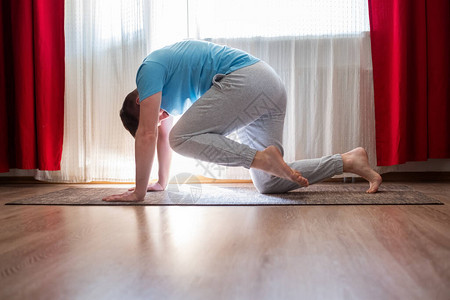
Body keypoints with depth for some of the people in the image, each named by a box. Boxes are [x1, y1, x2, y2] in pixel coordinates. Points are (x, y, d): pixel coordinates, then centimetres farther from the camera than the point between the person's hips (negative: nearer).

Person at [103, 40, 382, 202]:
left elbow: (147, 134, -6)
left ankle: (262, 158, -22)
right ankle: (349, 160, 7)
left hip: (245, 80, -9)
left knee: (183, 137, -10)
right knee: (269, 184, 6)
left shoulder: (149, 70, 1)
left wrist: (139, 192, 0)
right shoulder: (165, 87, 28)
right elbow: (163, 134, 34)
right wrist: (162, 183, 38)